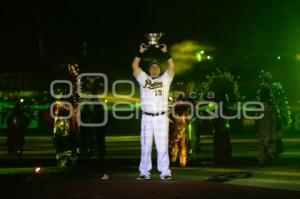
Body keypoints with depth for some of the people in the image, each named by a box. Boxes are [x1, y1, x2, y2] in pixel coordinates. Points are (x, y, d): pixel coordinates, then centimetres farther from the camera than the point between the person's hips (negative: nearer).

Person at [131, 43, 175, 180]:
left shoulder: (165, 79, 11)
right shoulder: (143, 79, 13)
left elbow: (172, 67, -2)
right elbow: (134, 66, 3)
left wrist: (165, 53, -8)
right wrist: (140, 52, -4)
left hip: (162, 117, -1)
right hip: (147, 117, 1)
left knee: (162, 146, -1)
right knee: (145, 146, 3)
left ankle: (165, 172, 2)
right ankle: (144, 173, 7)